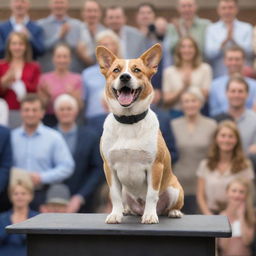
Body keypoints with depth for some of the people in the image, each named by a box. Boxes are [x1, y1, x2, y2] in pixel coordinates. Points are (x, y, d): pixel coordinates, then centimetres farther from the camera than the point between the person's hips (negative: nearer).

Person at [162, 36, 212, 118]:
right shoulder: (169, 71, 7)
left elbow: (206, 95, -2)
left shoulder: (205, 69, 3)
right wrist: (182, 89, -12)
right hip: (176, 113, 1)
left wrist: (190, 86, -14)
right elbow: (166, 101, 1)